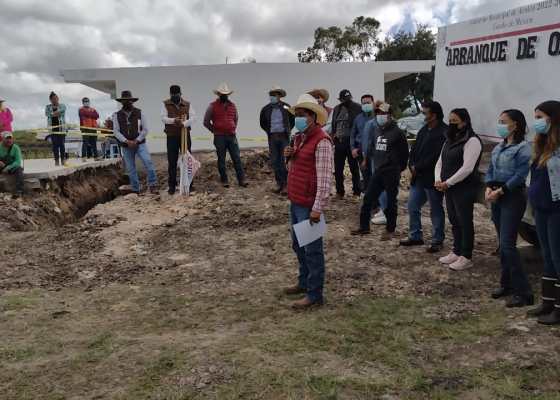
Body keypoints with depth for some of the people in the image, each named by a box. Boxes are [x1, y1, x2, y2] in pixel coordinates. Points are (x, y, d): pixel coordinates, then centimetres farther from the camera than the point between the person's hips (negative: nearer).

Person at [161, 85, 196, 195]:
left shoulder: (187, 104, 6)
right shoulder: (165, 104, 3)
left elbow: (193, 117, -6)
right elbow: (163, 118, -9)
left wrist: (184, 123, -26)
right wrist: (173, 120, -29)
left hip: (185, 135, 1)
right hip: (171, 136, -1)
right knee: (172, 162, 1)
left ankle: (189, 184, 14)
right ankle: (172, 186, 9)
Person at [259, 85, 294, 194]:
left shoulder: (286, 107, -1)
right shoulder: (266, 109, 3)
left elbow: (292, 121, 12)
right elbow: (262, 123, 18)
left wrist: (288, 130, 5)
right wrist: (269, 131, 9)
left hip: (284, 136, -2)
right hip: (272, 138, 3)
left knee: (284, 161, -3)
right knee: (275, 161, 5)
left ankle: (285, 185, 1)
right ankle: (279, 184, 15)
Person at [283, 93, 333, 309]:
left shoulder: (321, 142, -16)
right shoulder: (298, 138, 12)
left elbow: (325, 178, -20)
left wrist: (317, 208, -22)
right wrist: (289, 156, 1)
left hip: (309, 205, -9)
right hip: (295, 202, 9)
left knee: (312, 249, -1)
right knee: (298, 245, 20)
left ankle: (315, 294, 9)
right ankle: (304, 282, 37)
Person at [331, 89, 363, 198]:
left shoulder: (357, 108, -6)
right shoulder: (337, 109, 12)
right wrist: (333, 136, 8)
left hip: (351, 141, -5)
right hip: (339, 141, 5)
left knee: (354, 168, 4)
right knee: (338, 168, 8)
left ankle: (357, 191, 14)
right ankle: (340, 191, 19)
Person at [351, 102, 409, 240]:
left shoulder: (397, 132, -10)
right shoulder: (378, 131, 10)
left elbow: (404, 152, -6)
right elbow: (372, 149, 19)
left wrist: (399, 168, 0)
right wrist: (368, 161, 11)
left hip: (391, 173, -6)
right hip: (377, 172, 7)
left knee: (390, 202, 4)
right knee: (368, 198, 6)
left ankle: (390, 230, 16)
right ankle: (364, 226, 17)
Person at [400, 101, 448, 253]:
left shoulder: (443, 133, -17)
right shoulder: (424, 129, 11)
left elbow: (434, 157, -22)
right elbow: (415, 149, 12)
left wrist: (417, 168, -15)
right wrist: (412, 165, -4)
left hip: (432, 179, -9)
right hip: (418, 177, 9)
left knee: (436, 211, 6)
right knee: (412, 206, 13)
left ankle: (437, 241, 18)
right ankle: (415, 236, 26)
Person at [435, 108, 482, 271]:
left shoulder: (472, 141, -13)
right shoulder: (450, 140, 15)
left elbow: (467, 168, -21)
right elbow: (440, 162, 15)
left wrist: (447, 183, -18)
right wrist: (438, 180, -2)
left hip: (464, 188, -8)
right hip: (449, 188, 8)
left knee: (465, 222, -1)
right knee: (454, 221, 15)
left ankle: (466, 257, 7)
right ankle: (456, 252, 26)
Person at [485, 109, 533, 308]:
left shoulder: (523, 148, -10)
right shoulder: (498, 148, 15)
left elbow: (520, 175, -17)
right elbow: (490, 170, 14)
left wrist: (500, 191, -17)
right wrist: (489, 188, -4)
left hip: (513, 197, -8)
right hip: (497, 197, 8)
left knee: (508, 244, -12)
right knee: (503, 244, 11)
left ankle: (523, 292, -6)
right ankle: (507, 284, 21)